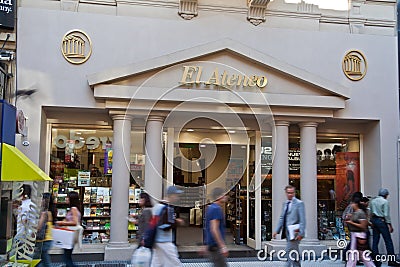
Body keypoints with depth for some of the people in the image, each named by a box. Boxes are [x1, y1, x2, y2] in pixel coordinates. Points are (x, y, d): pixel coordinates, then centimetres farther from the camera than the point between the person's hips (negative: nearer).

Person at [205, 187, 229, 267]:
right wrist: (223, 246, -24)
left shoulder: (210, 208, 15)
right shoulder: (217, 209, -16)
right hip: (216, 246, -10)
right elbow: (214, 229, -24)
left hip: (211, 245, 10)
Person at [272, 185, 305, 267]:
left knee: (289, 251, -13)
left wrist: (301, 233, -17)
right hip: (287, 232, 7)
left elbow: (302, 220, -10)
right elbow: (282, 218, 17)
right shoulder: (285, 204, 16)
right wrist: (276, 231, 9)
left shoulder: (299, 203, -6)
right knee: (295, 252, 14)